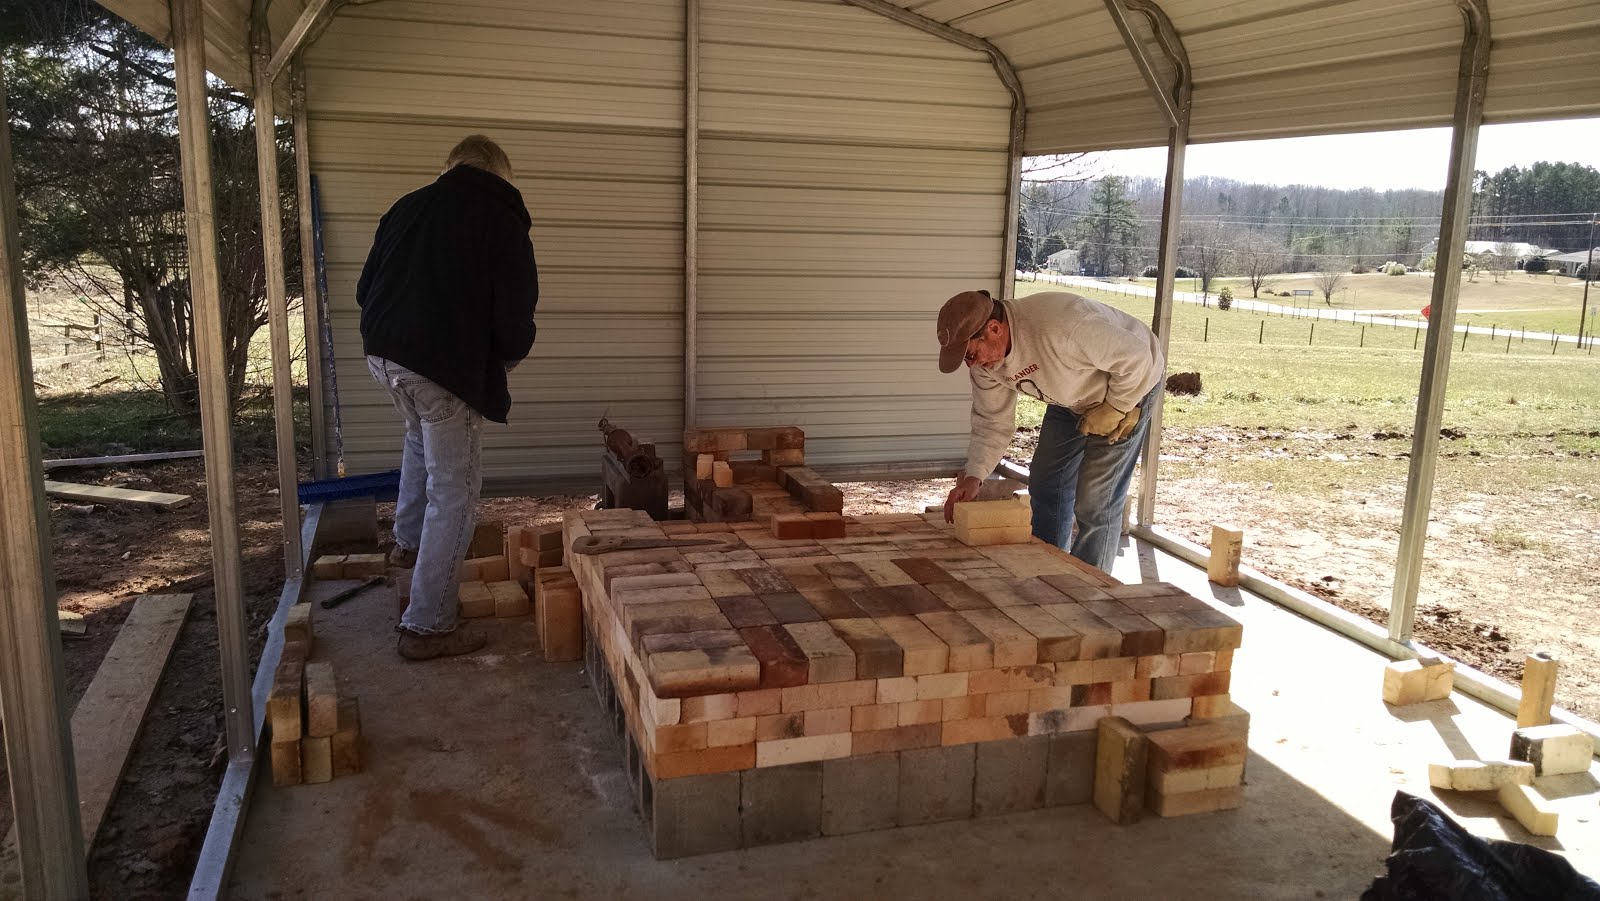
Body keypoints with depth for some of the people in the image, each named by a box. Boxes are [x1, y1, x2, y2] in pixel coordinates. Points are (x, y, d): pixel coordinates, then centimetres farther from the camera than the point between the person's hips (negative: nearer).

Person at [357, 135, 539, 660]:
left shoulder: (408, 206, 15)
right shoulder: (503, 221, -2)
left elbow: (366, 289, 18)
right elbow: (514, 315, -8)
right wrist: (510, 355, 12)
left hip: (382, 354, 7)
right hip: (447, 366, -7)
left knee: (422, 434, 37)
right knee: (453, 492, 2)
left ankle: (408, 541, 45)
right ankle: (427, 627, 6)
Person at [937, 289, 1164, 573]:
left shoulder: (1062, 325, -42)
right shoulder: (984, 355, -17)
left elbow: (1137, 358, -32)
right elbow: (992, 422, -11)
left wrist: (1112, 410, -22)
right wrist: (973, 476, -24)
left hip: (1130, 384, -7)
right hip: (1072, 397, 7)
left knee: (1095, 502, -9)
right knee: (1046, 485, 11)